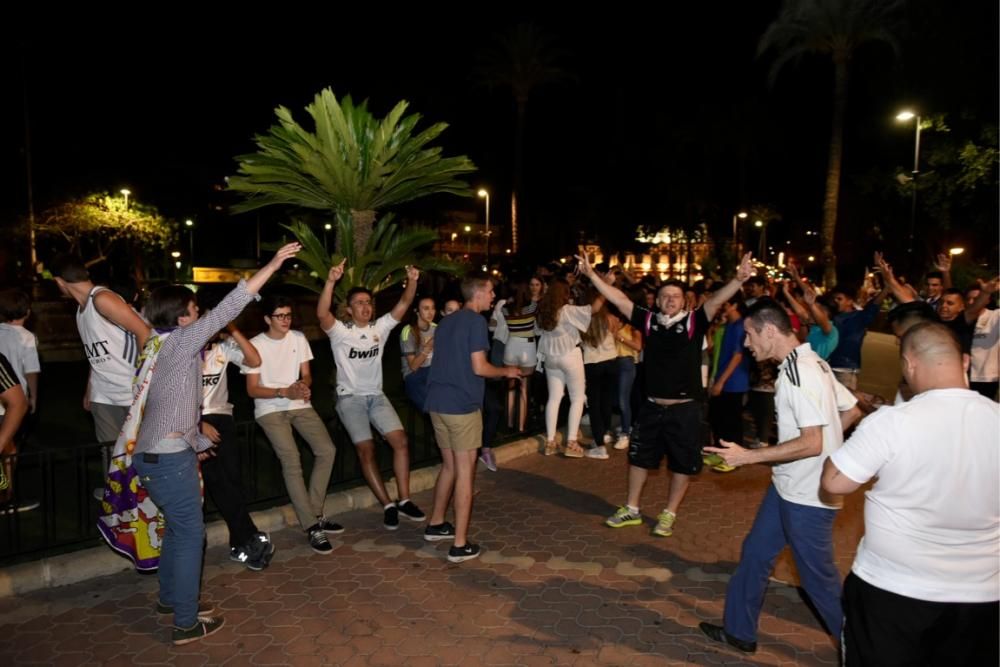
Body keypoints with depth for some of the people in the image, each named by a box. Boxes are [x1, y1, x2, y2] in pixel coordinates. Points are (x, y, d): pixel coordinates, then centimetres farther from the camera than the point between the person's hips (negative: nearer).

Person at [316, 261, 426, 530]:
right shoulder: (340, 331, -7)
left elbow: (404, 304, -4)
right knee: (367, 449, -13)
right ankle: (388, 505, -4)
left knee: (401, 441, -10)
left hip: (376, 396, 4)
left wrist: (412, 281, -23)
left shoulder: (381, 327, 5)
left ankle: (404, 500, -1)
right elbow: (322, 313, -27)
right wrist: (330, 281, -41)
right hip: (350, 397, -4)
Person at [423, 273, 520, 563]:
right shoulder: (476, 321, -11)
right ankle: (460, 545, 5)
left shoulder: (447, 321, 14)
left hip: (438, 402, 8)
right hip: (462, 405, -8)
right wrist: (506, 371, 2)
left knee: (449, 466, 21)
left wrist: (498, 371, 27)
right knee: (465, 472, 0)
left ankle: (435, 524, 32)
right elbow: (479, 368, -16)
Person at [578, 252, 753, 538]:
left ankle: (669, 514, 29)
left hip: (685, 409, -2)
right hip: (652, 407, 3)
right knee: (639, 458, 15)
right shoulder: (648, 320, 0)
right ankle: (631, 510, 33)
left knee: (682, 465, 9)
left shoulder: (694, 322, -7)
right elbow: (619, 300, -1)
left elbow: (715, 301, -21)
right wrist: (592, 275, -4)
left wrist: (738, 280, -37)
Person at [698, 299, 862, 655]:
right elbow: (851, 411, 14)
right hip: (789, 485, 10)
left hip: (807, 495, -10)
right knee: (755, 553, 18)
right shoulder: (811, 362, 6)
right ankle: (739, 630, 32)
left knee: (818, 577, 7)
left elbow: (812, 443, -28)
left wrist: (749, 456, -24)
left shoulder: (798, 372, -24)